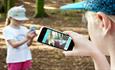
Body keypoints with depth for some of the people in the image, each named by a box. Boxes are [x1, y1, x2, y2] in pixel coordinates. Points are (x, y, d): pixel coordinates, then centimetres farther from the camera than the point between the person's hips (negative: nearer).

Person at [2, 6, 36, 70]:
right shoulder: (7, 30, -10)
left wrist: (31, 38, -19)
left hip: (26, 58, 5)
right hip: (14, 59, -5)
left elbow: (28, 44, 2)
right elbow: (14, 45, -20)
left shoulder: (24, 29, 4)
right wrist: (26, 38, -31)